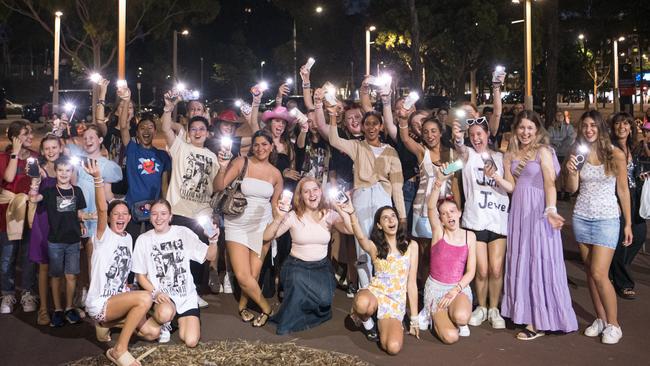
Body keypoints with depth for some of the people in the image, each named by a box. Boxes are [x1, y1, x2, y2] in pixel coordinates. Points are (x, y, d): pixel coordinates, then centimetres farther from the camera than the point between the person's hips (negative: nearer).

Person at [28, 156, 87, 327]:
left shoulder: (77, 191, 6)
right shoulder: (49, 191, -2)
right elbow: (34, 198, -23)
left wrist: (81, 224, -2)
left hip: (73, 240, 2)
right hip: (55, 241, -2)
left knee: (71, 275, 5)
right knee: (56, 275, 6)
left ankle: (69, 308, 18)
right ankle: (57, 309, 16)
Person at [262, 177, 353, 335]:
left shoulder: (329, 215, -1)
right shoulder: (293, 216, -5)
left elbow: (350, 230, -15)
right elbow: (267, 236, -9)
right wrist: (279, 217, -23)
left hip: (321, 267, 1)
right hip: (297, 266, -1)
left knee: (324, 299, -27)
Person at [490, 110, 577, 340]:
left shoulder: (543, 151, -5)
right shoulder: (510, 156, 11)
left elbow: (550, 183, -14)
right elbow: (511, 187, 9)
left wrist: (550, 210, -28)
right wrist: (495, 177, -9)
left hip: (538, 211, -6)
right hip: (519, 211, 6)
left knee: (539, 260, -3)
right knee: (521, 261, 8)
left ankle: (540, 321, 4)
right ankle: (528, 314, 19)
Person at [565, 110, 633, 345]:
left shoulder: (616, 155, -4)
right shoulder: (578, 153, 5)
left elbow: (623, 190, 0)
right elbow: (572, 188, 5)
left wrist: (628, 223, 0)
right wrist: (571, 172, -15)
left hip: (607, 219, -4)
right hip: (581, 218, 4)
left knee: (599, 273, -10)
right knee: (590, 272, 8)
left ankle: (613, 324, 5)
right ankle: (600, 319, 20)